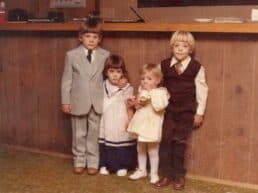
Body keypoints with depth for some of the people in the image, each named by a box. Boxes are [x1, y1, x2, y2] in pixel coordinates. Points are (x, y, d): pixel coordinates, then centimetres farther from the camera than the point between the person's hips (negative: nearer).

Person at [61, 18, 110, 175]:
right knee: (79, 134, 12)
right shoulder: (71, 55, -3)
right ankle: (79, 161, 26)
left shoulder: (105, 55, -3)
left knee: (94, 133, 9)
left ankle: (93, 162, 21)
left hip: (98, 102, 0)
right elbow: (67, 79, 0)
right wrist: (65, 101, -2)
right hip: (78, 101, 0)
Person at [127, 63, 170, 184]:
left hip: (152, 125, -6)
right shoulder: (141, 91, 6)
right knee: (140, 149, 17)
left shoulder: (160, 92, -14)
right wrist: (137, 103, -3)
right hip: (141, 123, 7)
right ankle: (141, 170, 33)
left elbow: (159, 107, -29)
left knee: (152, 151, 4)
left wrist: (152, 94, -26)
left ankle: (154, 173, 18)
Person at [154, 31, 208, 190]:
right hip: (168, 109, 3)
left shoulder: (196, 67, -8)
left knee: (180, 142, 1)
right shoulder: (164, 65, -1)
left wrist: (199, 112, -2)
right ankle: (167, 174, 14)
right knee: (165, 141, 2)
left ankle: (179, 176, 17)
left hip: (187, 111, -3)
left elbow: (201, 90, -3)